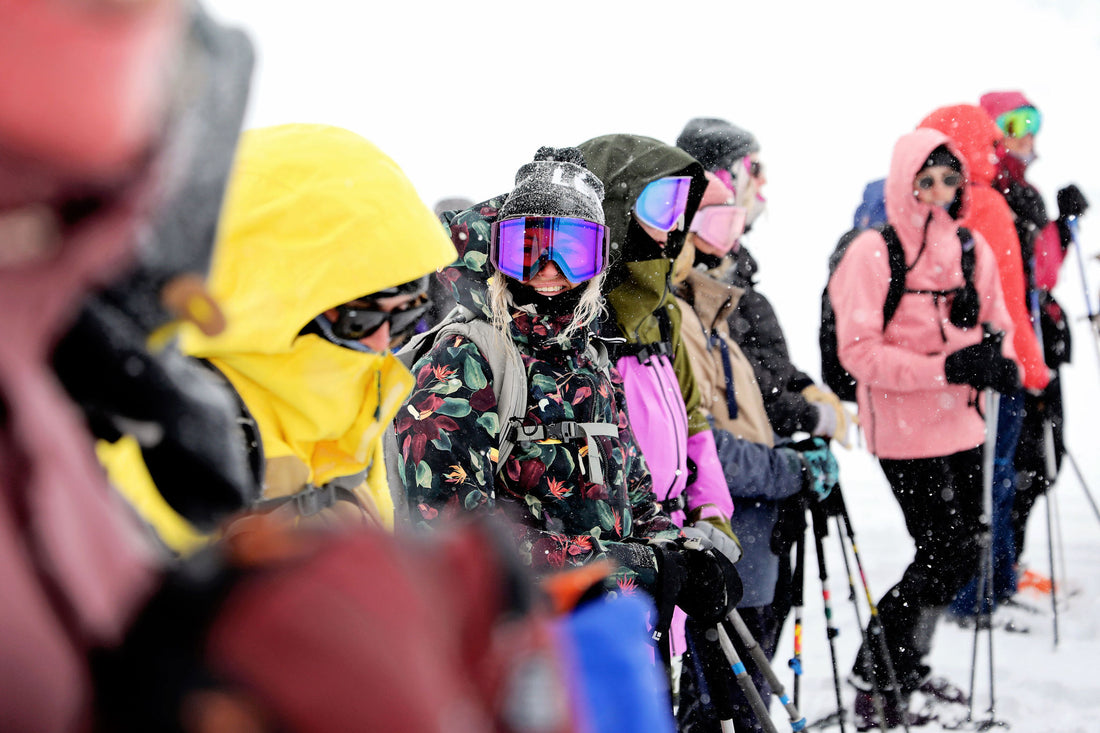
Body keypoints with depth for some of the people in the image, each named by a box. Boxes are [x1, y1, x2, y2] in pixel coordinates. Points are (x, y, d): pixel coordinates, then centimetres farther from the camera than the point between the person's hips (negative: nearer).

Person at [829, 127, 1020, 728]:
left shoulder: (973, 249, 7)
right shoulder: (873, 252, -11)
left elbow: (996, 325, 16)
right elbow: (858, 350, -16)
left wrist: (999, 362, -8)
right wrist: (944, 367, -23)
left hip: (962, 427, 6)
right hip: (905, 433, -6)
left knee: (958, 557, 12)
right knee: (945, 557, -7)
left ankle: (906, 667, 32)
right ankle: (875, 678, 11)